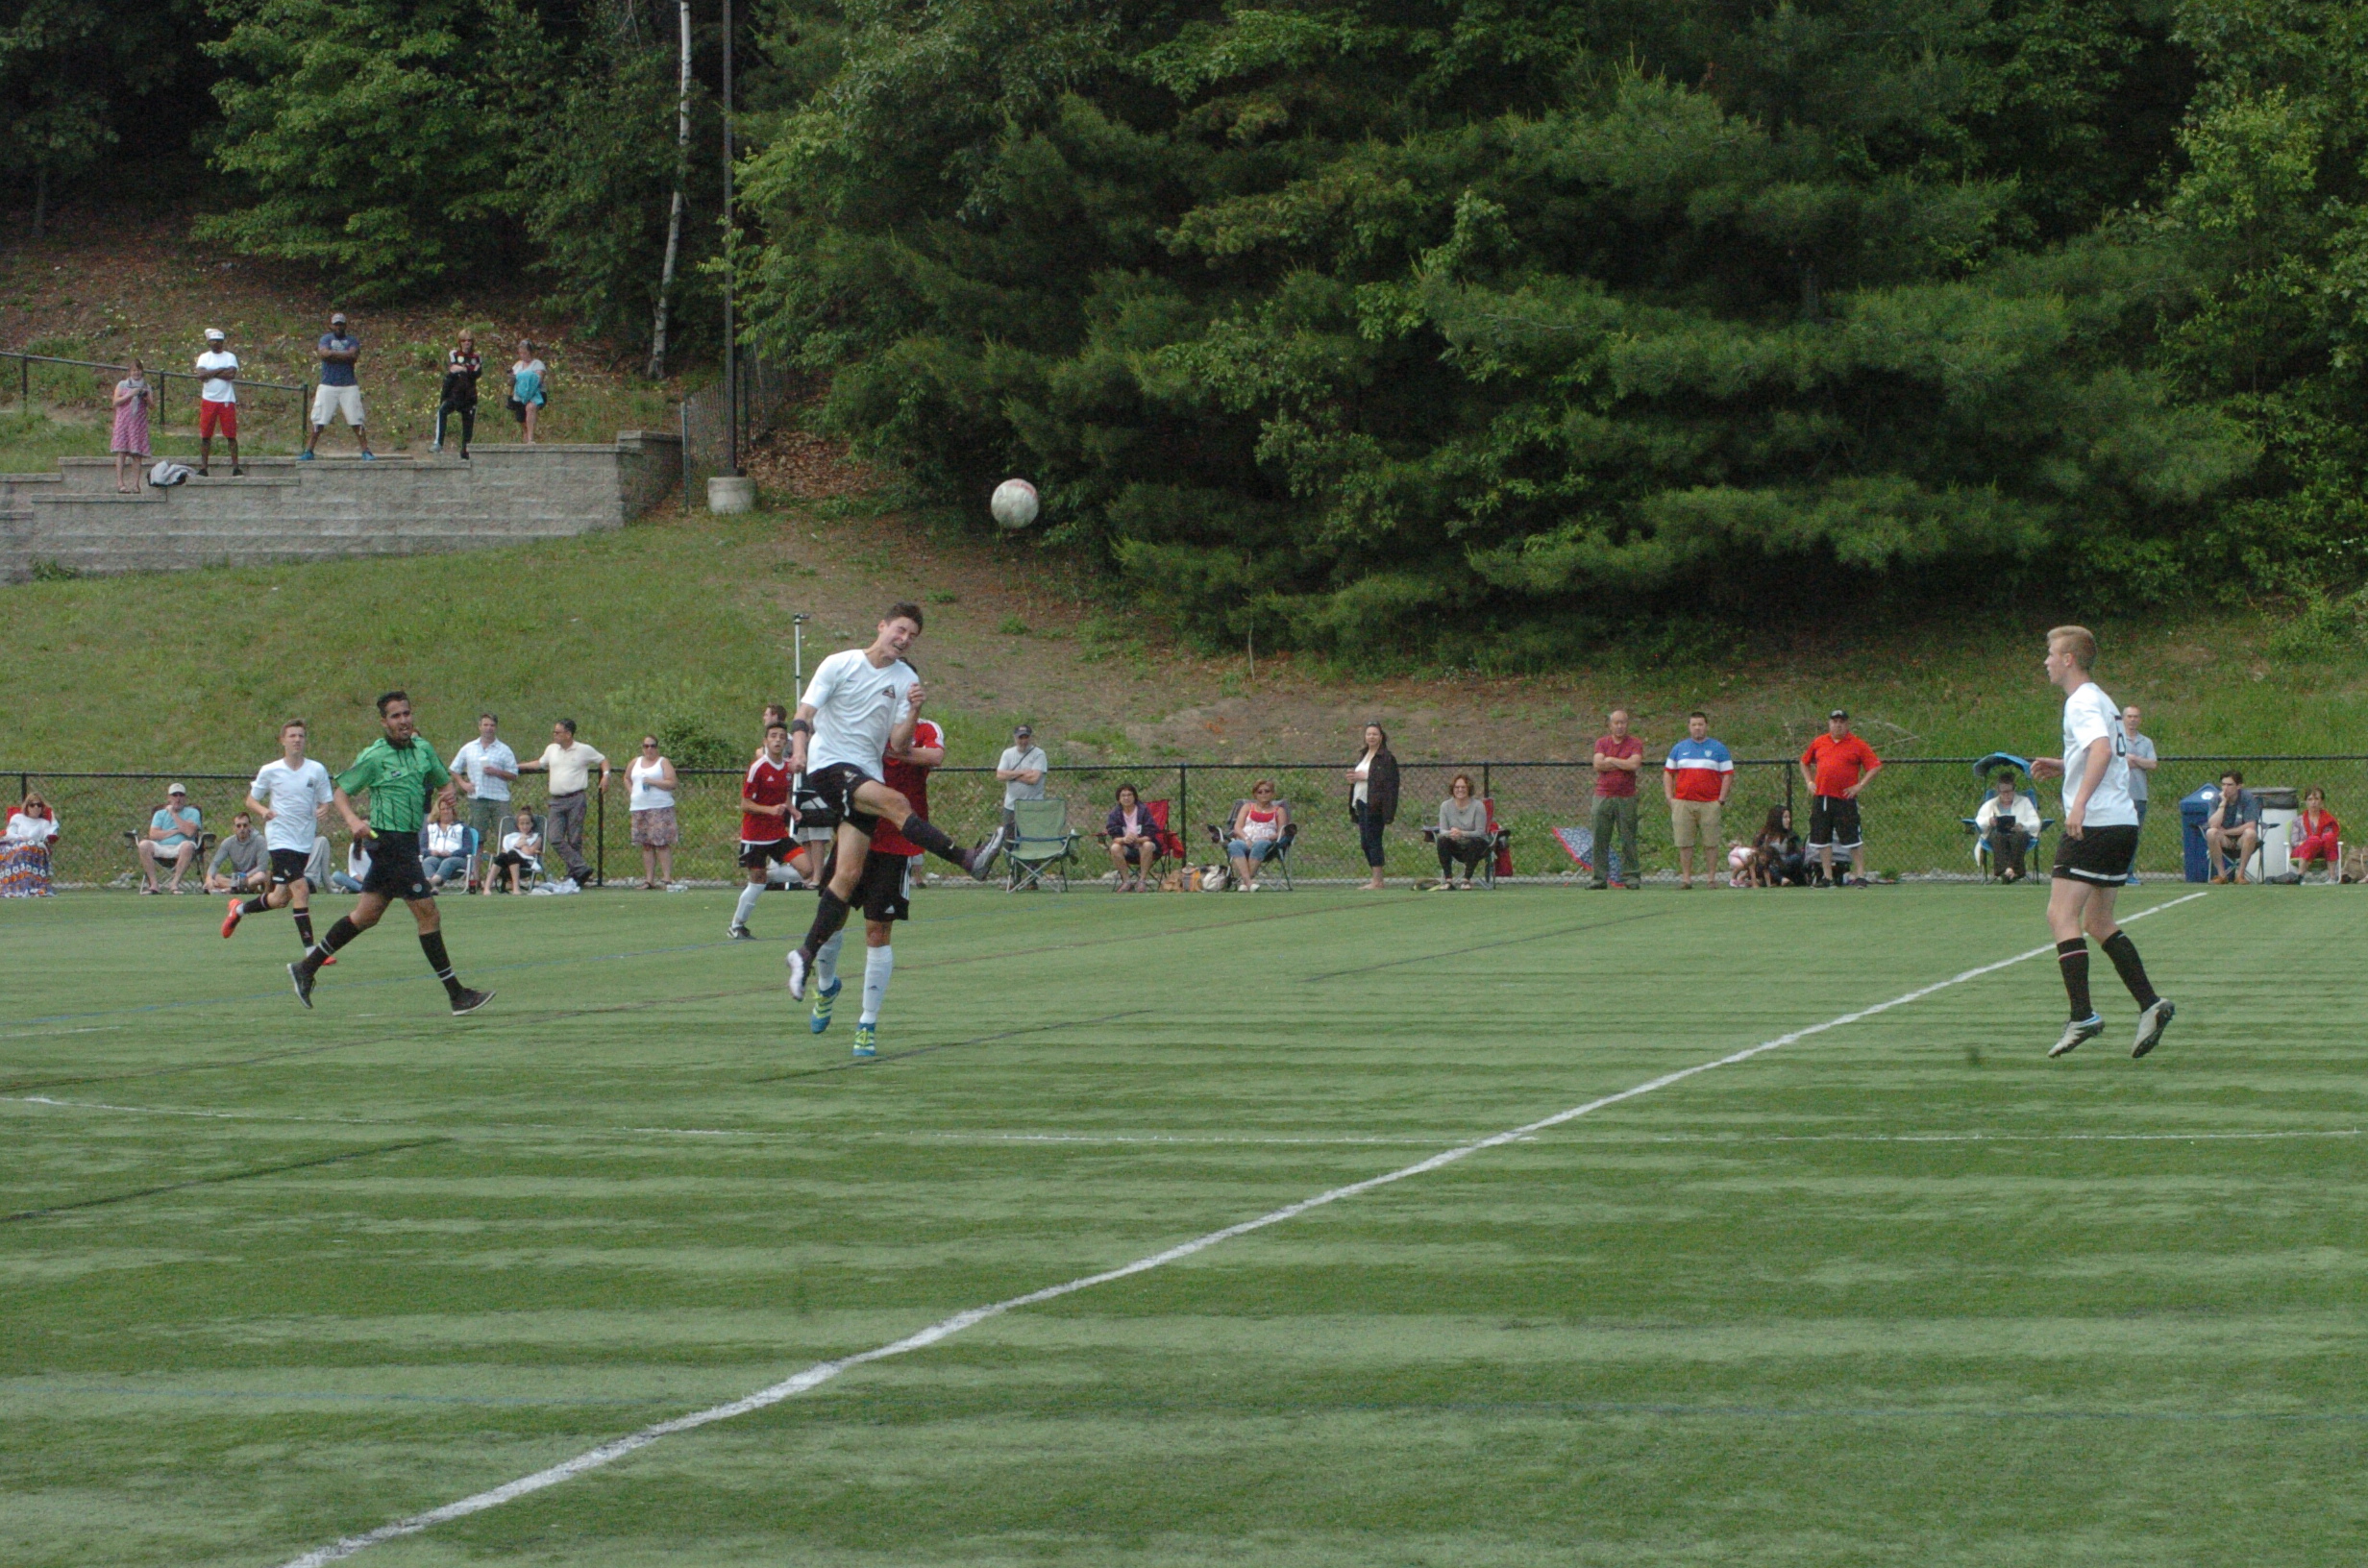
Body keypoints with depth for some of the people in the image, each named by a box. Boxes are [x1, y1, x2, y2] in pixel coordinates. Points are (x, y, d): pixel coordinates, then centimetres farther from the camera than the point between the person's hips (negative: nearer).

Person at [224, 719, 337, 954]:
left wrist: (323, 810, -17)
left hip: (306, 843, 4)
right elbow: (251, 800, 6)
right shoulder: (269, 771, -3)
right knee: (301, 889, -19)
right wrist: (263, 811, -16)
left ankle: (239, 909, 40)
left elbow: (327, 800, 7)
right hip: (280, 840, -4)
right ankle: (311, 950, -16)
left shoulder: (317, 770, 1)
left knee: (281, 899, 12)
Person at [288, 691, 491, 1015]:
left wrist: (447, 792, -4)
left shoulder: (423, 749, 8)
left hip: (408, 840, 8)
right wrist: (354, 821, -21)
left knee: (366, 915, 15)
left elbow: (443, 780, 20)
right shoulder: (374, 757, -10)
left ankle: (306, 966, 26)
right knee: (427, 914, -8)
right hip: (390, 840, -8)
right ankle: (457, 995, -4)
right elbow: (341, 792, -3)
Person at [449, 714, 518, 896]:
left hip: (499, 799, -2)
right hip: (477, 798, 2)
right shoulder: (468, 749, 12)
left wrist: (497, 772, -12)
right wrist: (463, 784, 3)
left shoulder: (504, 750, 6)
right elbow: (454, 769, 20)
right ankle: (476, 876, 10)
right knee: (477, 840, 4)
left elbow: (514, 776, 4)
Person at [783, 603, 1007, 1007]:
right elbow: (805, 712, -2)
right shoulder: (840, 664, 1)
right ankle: (968, 859, -42)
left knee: (848, 875, -5)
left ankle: (807, 953, 3)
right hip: (828, 766, -5)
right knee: (894, 801, -31)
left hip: (867, 774, 5)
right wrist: (799, 748, -21)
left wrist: (913, 712, -13)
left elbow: (898, 747, 5)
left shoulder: (907, 680, 9)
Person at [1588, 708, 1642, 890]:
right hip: (1603, 797, 2)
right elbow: (1598, 765, -5)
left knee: (1628, 839, -2)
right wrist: (1623, 764, -6)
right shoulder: (1601, 742, 10)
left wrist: (1611, 760, -4)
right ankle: (1600, 878, 3)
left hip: (1626, 798, -2)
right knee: (1600, 839, 0)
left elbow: (1635, 764, -13)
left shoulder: (1635, 744, 4)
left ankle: (1630, 876, 4)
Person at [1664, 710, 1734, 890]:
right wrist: (1670, 797, 3)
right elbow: (1668, 773, 15)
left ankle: (1711, 877, 4)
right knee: (1684, 843, 0)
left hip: (1710, 804, -2)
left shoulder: (1718, 748, 8)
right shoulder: (1679, 748, 14)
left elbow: (1728, 774, 5)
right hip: (1683, 803, 2)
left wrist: (1721, 799, -5)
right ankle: (1686, 877, 4)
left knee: (1711, 843, -1)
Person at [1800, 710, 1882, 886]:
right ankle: (1827, 877, 12)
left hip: (1845, 798, -4)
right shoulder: (1818, 743, 12)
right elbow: (1804, 762, 24)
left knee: (1853, 839, -5)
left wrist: (1860, 785, -10)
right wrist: (1809, 782, 10)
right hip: (1821, 797, 4)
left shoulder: (1857, 745, 0)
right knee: (1822, 839, 5)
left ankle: (1860, 875, 0)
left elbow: (1876, 766, -3)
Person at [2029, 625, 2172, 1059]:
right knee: (2097, 922, 15)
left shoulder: (2082, 703, -10)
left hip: (2095, 824, -10)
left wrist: (2080, 803, -36)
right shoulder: (2100, 701, 21)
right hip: (2123, 824, 10)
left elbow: (2102, 750, -27)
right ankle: (2150, 1003, 7)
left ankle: (2082, 1015, -19)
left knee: (2062, 915, -11)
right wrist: (2061, 767, 21)